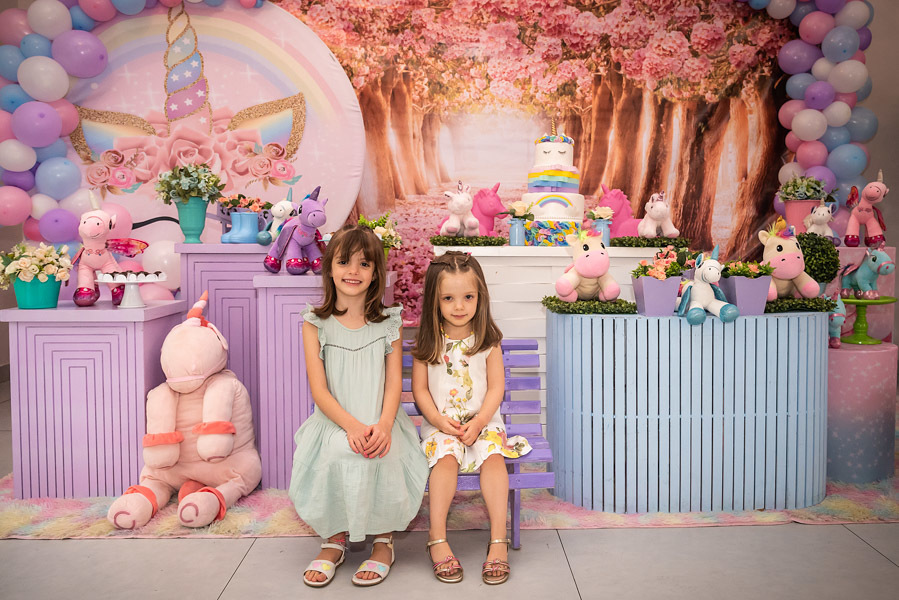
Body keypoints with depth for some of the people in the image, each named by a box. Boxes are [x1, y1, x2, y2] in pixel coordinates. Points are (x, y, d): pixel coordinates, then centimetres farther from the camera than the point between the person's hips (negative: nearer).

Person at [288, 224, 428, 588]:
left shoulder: (389, 322, 5)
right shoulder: (316, 324, 2)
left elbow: (394, 383, 0)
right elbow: (319, 389, -4)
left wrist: (383, 425, -19)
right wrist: (352, 426, -20)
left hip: (380, 424, 0)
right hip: (334, 423, 0)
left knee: (379, 452, -31)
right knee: (338, 452, -31)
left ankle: (383, 538, -7)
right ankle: (335, 538, -7)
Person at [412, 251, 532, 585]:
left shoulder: (488, 341, 0)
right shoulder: (427, 343, 0)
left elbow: (496, 387, -1)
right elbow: (420, 388, 2)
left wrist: (478, 422, -14)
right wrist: (439, 420, -13)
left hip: (482, 420, 0)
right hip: (441, 422, 0)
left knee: (493, 456, -27)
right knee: (446, 458, -29)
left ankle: (498, 541, -22)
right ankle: (437, 540, -23)